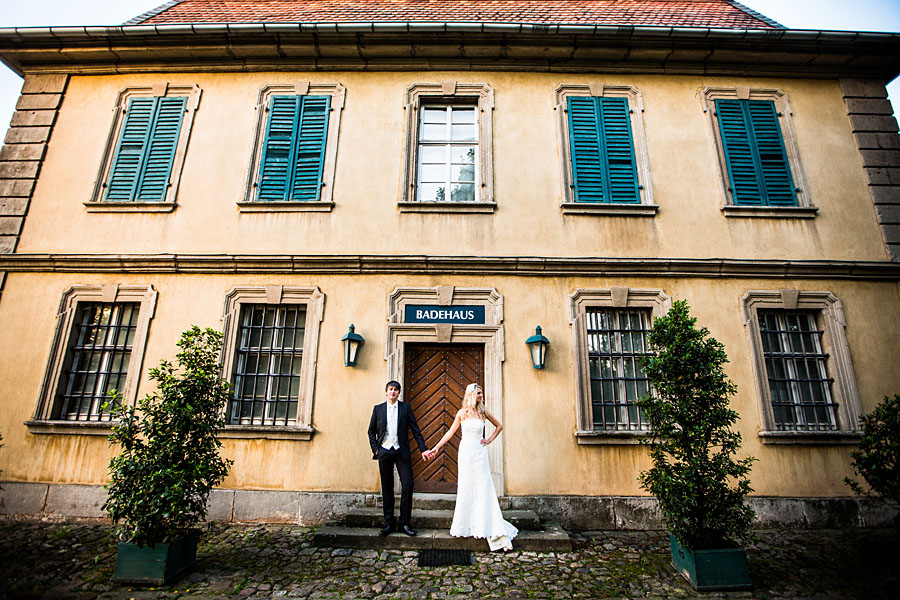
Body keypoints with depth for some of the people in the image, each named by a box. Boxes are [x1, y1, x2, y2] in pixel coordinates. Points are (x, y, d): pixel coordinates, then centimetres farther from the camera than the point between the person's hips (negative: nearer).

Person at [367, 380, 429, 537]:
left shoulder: (405, 407, 4)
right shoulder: (378, 409, 7)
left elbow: (415, 429, 2)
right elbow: (371, 431, 12)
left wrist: (423, 448, -4)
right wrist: (375, 449, 1)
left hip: (401, 452, -1)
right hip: (384, 452, 1)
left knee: (408, 485, -5)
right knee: (387, 488, 8)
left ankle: (404, 523, 8)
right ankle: (389, 523, 20)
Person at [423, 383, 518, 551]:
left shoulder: (483, 412, 2)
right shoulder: (462, 413, -1)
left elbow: (499, 426, 16)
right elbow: (450, 432, 4)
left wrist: (490, 440, 6)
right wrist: (435, 448, 2)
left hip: (479, 453, 1)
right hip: (466, 452, -1)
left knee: (483, 487, -1)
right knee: (465, 488, 5)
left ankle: (486, 525, 8)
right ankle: (463, 526, 18)